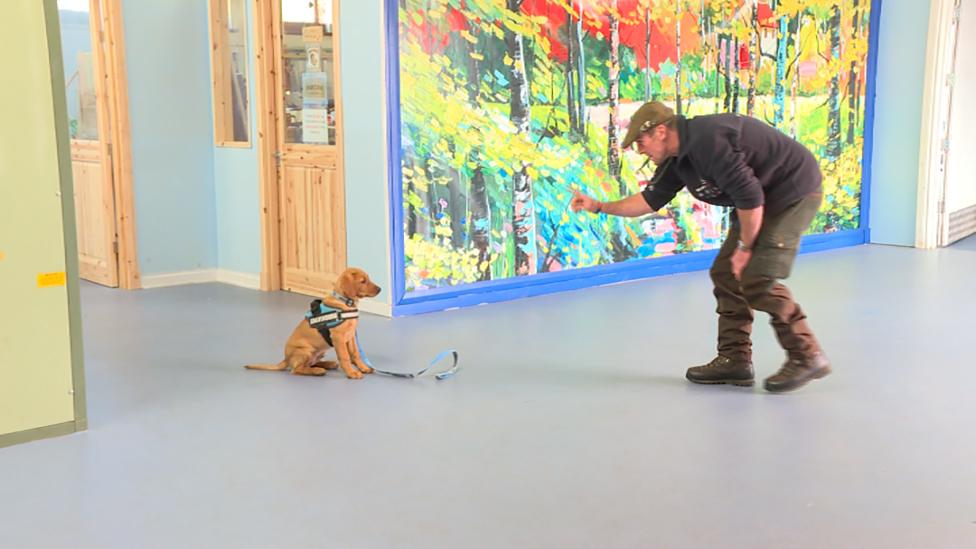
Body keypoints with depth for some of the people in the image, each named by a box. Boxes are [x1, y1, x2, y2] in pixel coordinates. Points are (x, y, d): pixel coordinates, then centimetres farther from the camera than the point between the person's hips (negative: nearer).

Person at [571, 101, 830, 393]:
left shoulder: (708, 141, -28)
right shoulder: (677, 160, 3)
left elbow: (750, 196, -28)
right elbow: (651, 200, 16)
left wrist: (745, 247, -16)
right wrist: (599, 206, 14)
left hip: (795, 191, -10)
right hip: (763, 199, 10)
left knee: (757, 279, -16)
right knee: (725, 274, 7)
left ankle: (807, 357, -2)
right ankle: (734, 359, 13)